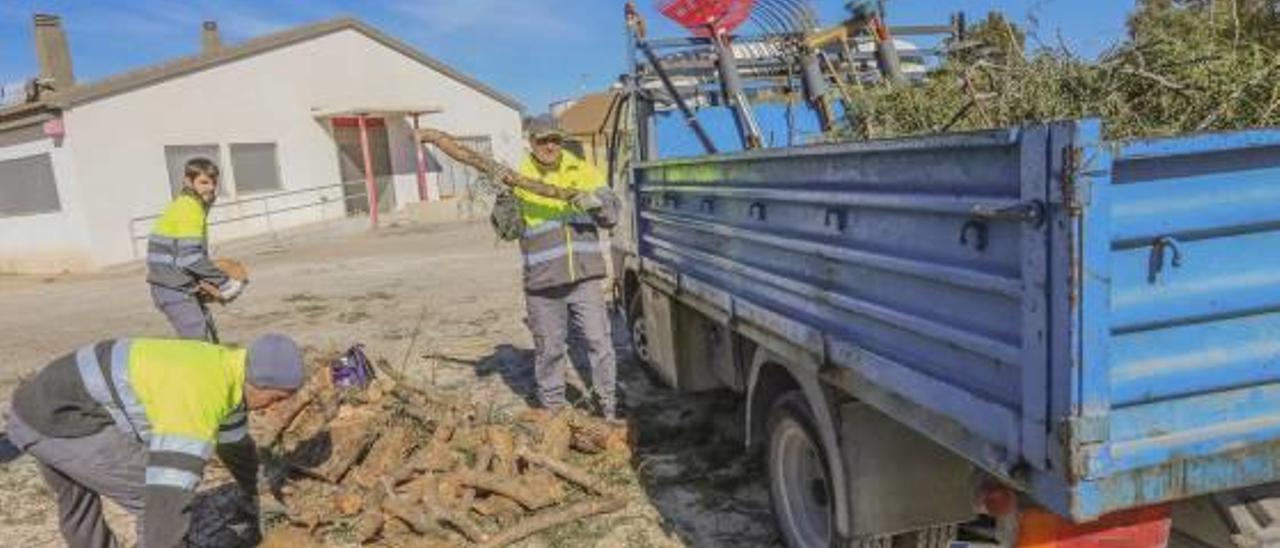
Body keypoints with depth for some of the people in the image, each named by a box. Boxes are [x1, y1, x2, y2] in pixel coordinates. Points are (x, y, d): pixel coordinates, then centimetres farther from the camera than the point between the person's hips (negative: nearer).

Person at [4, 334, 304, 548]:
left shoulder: (224, 369, 4)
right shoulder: (197, 397, -28)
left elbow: (237, 444, 21)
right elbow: (169, 492, -33)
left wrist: (253, 502, 34)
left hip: (45, 404, 10)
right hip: (57, 419, -10)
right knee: (163, 497, -8)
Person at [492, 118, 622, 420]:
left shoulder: (583, 172, 8)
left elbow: (612, 215, 6)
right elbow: (508, 229, -1)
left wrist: (598, 201, -15)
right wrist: (503, 197, -17)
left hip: (585, 275, 1)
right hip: (542, 281, -1)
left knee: (599, 341, 2)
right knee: (549, 348, 9)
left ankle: (608, 403, 16)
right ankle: (552, 407, 25)